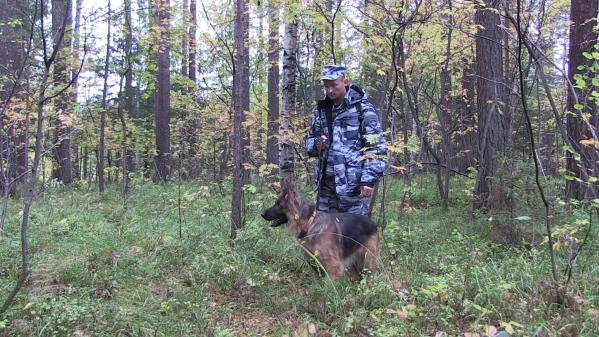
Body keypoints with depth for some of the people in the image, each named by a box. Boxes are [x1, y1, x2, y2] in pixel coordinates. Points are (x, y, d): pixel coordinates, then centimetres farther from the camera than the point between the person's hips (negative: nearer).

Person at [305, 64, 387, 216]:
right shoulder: (321, 109, 13)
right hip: (326, 182, 6)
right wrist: (316, 144, -4)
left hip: (353, 182, -6)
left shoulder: (362, 108, -4)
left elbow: (376, 147, -9)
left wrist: (369, 179, -16)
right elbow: (309, 142, 20)